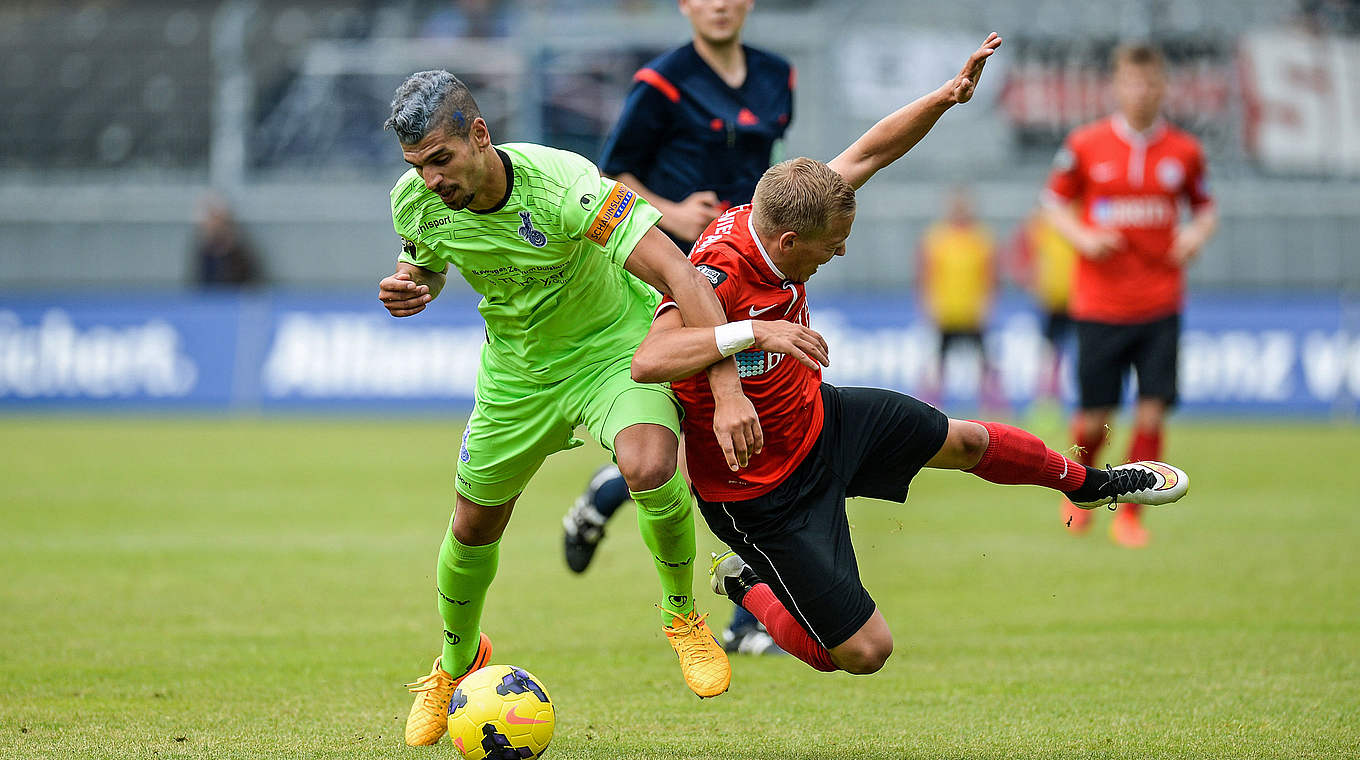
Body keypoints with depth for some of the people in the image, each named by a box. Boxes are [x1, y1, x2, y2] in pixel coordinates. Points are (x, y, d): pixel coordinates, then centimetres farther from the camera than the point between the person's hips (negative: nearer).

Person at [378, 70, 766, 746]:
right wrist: (412, 284, -17)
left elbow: (676, 272, -39)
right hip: (517, 370, 5)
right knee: (473, 526, 12)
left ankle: (682, 614, -4)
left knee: (649, 468, -33)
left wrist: (727, 390, -47)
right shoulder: (415, 202, -17)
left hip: (615, 347, -5)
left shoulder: (559, 183, -35)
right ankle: (456, 664, 43)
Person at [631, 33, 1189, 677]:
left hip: (817, 417, 9)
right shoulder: (718, 275, -37)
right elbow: (647, 361, -53)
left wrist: (946, 97, -11)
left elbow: (869, 153, 0)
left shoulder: (774, 218, -13)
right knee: (864, 651, -5)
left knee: (966, 441, 27)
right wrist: (755, 332, -58)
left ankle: (1085, 481, 58)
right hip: (765, 492, -9)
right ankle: (748, 584, 23)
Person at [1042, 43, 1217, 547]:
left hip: (1160, 304, 1)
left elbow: (1204, 206, 16)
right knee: (1094, 416, 1)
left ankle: (1129, 516, 6)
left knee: (1152, 411, -7)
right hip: (1099, 303, -1)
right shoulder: (1085, 145, -1)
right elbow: (1055, 201, 8)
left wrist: (1198, 233, -5)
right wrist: (1082, 236, -9)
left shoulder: (1183, 151, 4)